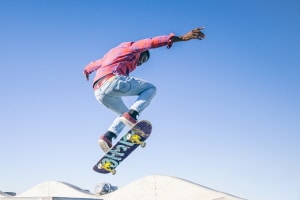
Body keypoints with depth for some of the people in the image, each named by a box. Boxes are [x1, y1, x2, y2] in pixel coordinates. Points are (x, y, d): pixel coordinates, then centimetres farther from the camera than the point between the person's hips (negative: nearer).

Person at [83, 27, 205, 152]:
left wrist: (87, 70, 75)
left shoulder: (111, 54, 38)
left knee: (124, 114, 27)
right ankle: (131, 114, -17)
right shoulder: (132, 47, 16)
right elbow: (153, 42, 0)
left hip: (99, 93, 8)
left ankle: (108, 136, 1)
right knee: (151, 89, 6)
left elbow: (93, 65, 52)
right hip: (112, 81, -8)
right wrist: (182, 38, -9)